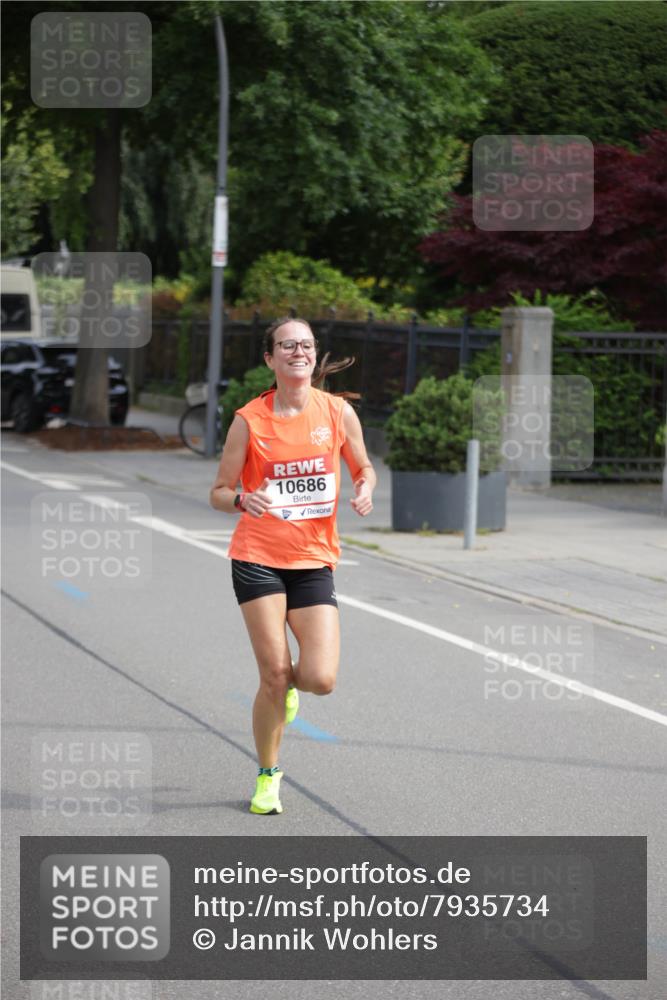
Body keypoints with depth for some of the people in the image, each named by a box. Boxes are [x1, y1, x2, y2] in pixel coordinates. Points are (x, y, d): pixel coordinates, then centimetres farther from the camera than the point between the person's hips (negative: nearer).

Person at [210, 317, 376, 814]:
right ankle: (268, 775, 15)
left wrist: (365, 489, -6)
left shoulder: (338, 412, 1)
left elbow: (363, 467, 17)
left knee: (321, 679, -10)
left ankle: (288, 685, 30)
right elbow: (220, 492, 2)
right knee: (275, 675, -8)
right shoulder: (249, 419, -4)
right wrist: (243, 500, -20)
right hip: (258, 557, -2)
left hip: (315, 561, 2)